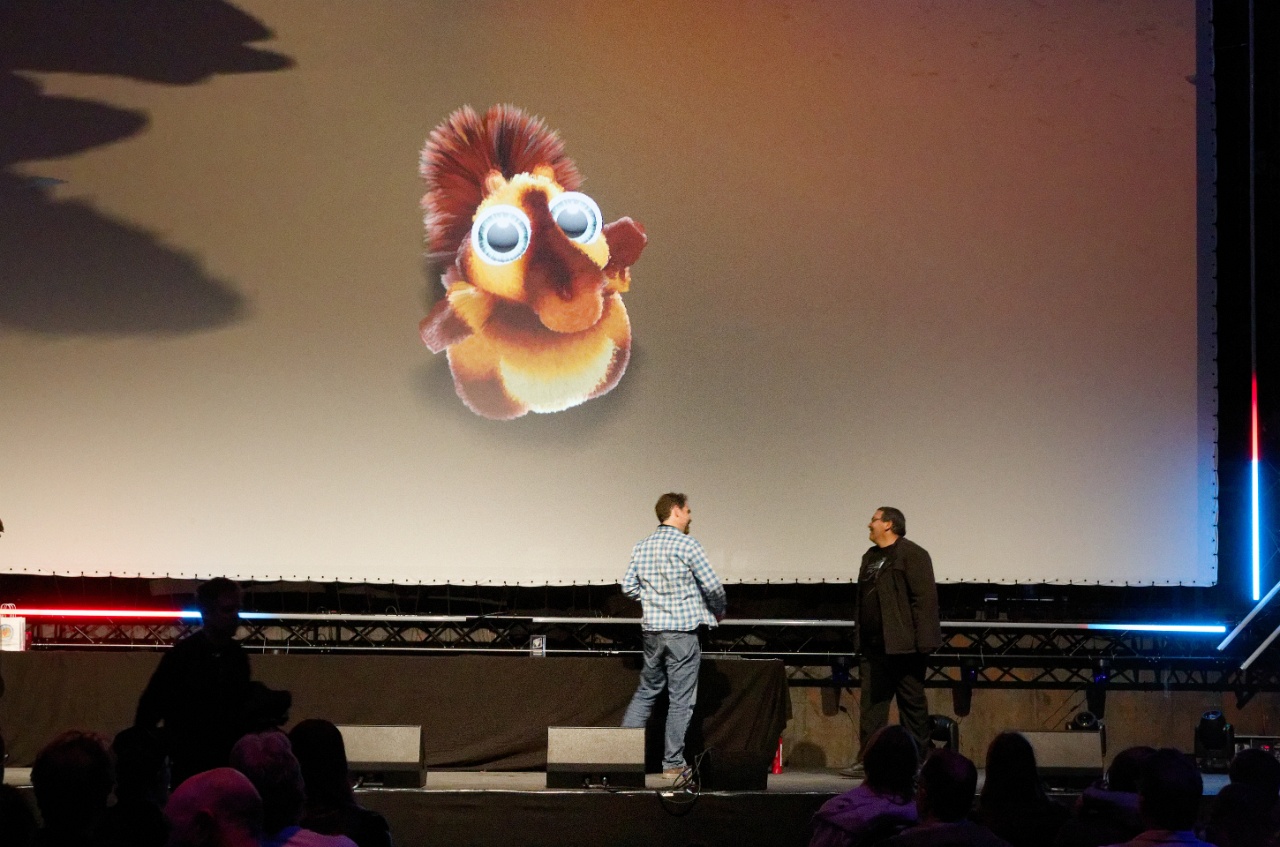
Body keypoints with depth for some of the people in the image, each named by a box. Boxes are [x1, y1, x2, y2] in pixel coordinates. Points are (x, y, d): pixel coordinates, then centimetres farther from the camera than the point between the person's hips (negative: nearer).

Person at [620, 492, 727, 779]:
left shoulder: (642, 547, 8)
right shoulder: (687, 545, -10)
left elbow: (628, 587, 9)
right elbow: (712, 586, -11)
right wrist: (718, 611, 8)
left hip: (652, 629, 6)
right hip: (683, 630, -6)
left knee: (646, 691, 17)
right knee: (681, 699, 1)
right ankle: (673, 764, 3)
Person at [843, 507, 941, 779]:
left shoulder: (911, 555, -8)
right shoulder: (870, 557, 19)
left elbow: (924, 598, -14)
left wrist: (922, 642, -20)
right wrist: (860, 638, 15)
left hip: (902, 645, -8)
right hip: (874, 646, 8)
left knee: (912, 703, 2)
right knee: (872, 703, 5)